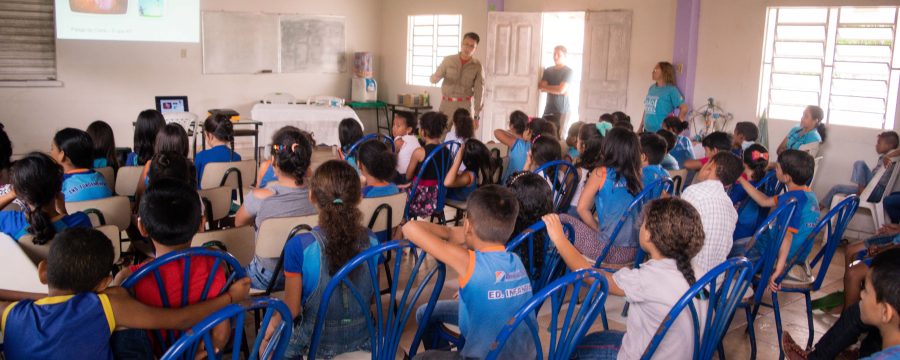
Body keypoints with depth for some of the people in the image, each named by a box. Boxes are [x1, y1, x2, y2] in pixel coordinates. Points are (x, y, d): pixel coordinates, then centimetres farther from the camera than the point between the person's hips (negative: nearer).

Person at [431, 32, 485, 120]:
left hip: (465, 106, -1)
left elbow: (479, 91, 0)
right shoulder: (448, 60, 1)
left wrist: (477, 115, -5)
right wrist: (437, 77, -24)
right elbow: (433, 79, 2)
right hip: (447, 104, 1)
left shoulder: (477, 66, -1)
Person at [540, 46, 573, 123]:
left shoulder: (568, 71, -2)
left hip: (562, 111, -4)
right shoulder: (548, 70, 12)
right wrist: (556, 89, -10)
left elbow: (561, 90, -13)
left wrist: (544, 86, -1)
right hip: (548, 110, 4)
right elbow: (541, 89, 2)